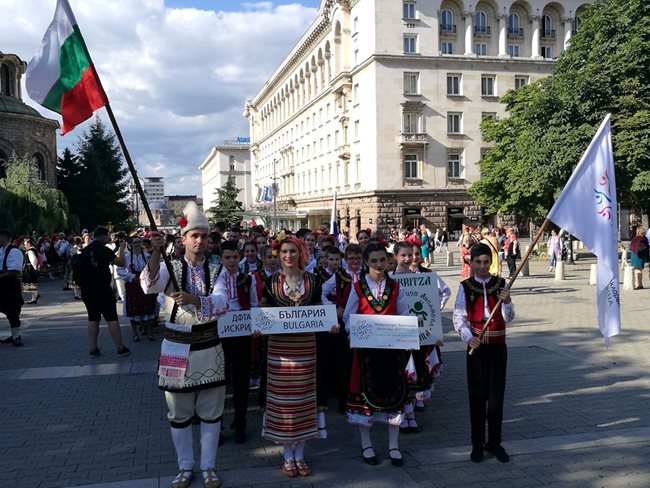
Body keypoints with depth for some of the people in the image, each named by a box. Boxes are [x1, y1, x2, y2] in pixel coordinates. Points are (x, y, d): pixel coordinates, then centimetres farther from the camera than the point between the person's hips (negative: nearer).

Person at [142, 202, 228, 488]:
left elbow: (221, 304, -17)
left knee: (211, 413, 10)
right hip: (176, 347, 0)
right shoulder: (171, 268, -2)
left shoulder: (216, 271, -1)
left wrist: (194, 299, -35)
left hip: (208, 347, 1)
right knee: (179, 414, 11)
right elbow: (150, 285, -24)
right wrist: (156, 252, -39)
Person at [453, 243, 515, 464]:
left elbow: (509, 317, -2)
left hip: (498, 346, 1)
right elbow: (458, 317, -5)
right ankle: (477, 444, 18)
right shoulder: (465, 287, -3)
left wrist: (507, 302, -22)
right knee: (477, 396, 6)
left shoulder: (501, 284, 0)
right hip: (476, 346, -1)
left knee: (496, 395, 7)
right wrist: (469, 338, -20)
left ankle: (494, 442, 22)